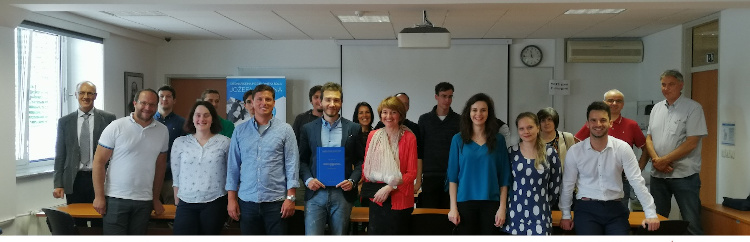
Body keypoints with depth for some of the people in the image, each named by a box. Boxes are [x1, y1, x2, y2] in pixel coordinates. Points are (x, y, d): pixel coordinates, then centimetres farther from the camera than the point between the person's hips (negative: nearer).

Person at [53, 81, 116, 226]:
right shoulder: (64, 122, 9)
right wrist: (58, 184, 3)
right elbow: (60, 155, 9)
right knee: (77, 224, 6)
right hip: (74, 181, 2)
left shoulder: (108, 119, 2)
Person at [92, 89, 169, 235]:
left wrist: (156, 198, 14)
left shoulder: (162, 131, 6)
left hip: (144, 201, 3)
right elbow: (99, 161, -4)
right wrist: (99, 196, -8)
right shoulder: (116, 127, -5)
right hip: (115, 199, -3)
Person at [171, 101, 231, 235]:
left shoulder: (225, 142, -1)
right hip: (186, 204, 1)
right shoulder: (180, 142, 5)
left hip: (215, 203, -1)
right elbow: (176, 176, 10)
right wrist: (177, 203, 9)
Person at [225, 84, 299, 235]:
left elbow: (292, 165, -3)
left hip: (276, 201, -2)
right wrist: (231, 198, 4)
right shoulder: (240, 131, 6)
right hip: (247, 201, 2)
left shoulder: (285, 130, -1)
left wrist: (290, 198, -8)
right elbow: (233, 166, 7)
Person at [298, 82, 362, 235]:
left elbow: (361, 161, 7)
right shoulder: (308, 129, 8)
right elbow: (302, 160, 11)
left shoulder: (354, 129, 5)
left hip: (342, 194, 0)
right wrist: (308, 179, -7)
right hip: (315, 194, 0)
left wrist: (352, 181, -9)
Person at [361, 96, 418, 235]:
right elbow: (366, 166, 14)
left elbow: (412, 173, -4)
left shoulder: (409, 137, -3)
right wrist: (368, 188, -3)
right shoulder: (373, 136, 8)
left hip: (399, 199, -3)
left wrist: (390, 187, -14)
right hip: (376, 199, 3)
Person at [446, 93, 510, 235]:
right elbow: (452, 176, 2)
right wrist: (453, 207, -4)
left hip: (490, 202, 1)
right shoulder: (458, 139, 3)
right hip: (465, 202, 0)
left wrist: (502, 207, -3)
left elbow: (504, 177, 4)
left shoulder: (498, 140, 5)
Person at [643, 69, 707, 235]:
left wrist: (664, 160, -14)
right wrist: (656, 160, -7)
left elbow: (691, 142, -13)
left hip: (684, 175, -6)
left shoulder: (693, 108, -6)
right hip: (658, 175, 6)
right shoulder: (657, 108, 12)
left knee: (691, 223, -3)